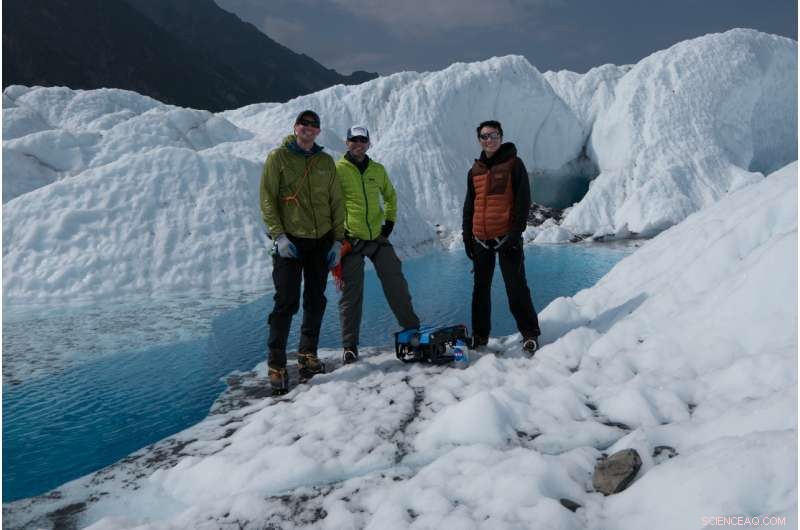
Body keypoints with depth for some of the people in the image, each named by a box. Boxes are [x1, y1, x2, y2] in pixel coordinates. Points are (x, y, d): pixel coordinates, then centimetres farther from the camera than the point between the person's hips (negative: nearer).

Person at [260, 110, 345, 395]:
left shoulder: (326, 162, 10)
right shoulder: (278, 157, 0)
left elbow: (336, 203, 11)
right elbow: (267, 200, -5)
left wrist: (338, 240, 5)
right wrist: (279, 235, -14)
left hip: (321, 241, 4)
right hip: (289, 241, -4)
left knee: (315, 301, 10)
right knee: (286, 303, -6)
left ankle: (307, 355, 24)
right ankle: (276, 366, 2)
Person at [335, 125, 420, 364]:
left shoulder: (378, 170, 10)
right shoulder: (338, 170, -4)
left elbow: (390, 194, 25)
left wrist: (390, 220, 15)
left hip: (378, 237, 4)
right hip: (351, 240, -4)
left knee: (397, 284, 7)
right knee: (351, 294, 1)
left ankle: (413, 330, 23)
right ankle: (349, 346, 11)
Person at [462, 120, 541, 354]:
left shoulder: (513, 164, -2)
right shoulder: (475, 171, 13)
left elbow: (523, 201, -8)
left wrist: (515, 232, -15)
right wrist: (467, 236, 13)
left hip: (506, 237, -5)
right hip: (481, 239, 6)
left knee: (516, 287, -3)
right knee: (481, 289, 11)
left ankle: (529, 333, 7)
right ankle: (480, 335, 21)